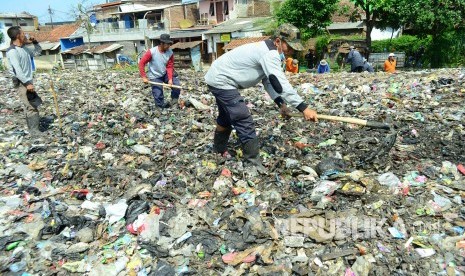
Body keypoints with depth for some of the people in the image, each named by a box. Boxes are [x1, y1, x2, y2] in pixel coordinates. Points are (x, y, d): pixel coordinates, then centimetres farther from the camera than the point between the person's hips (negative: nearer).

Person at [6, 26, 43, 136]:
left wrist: (35, 42, 11)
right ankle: (34, 130, -6)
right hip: (21, 83, -10)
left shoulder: (24, 48, 11)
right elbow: (17, 70, -24)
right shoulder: (12, 51, -17)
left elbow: (37, 52, 28)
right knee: (31, 106, -10)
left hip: (27, 81, 10)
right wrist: (27, 83, -28)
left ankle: (33, 128, 26)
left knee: (32, 105, 15)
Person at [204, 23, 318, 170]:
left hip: (219, 79, 11)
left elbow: (268, 80, 7)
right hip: (221, 81, -11)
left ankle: (219, 150, 45)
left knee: (227, 117, 25)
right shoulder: (269, 53, -24)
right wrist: (303, 108, -31)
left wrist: (281, 103, -5)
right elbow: (280, 83, -31)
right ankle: (253, 162, -3)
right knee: (244, 121, -12)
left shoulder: (267, 50, 7)